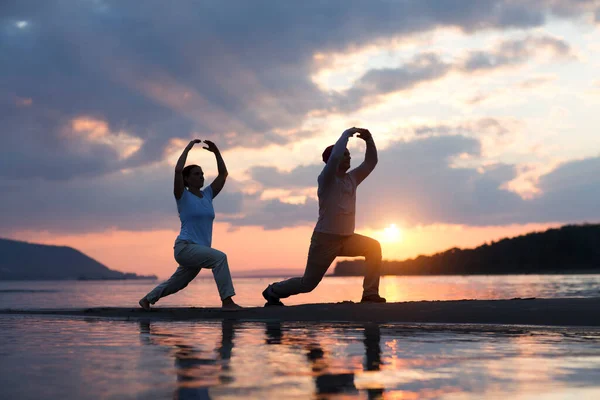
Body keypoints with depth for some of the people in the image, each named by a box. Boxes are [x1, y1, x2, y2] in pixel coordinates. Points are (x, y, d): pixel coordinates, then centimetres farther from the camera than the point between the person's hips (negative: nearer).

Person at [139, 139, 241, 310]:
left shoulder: (207, 195, 12)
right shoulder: (183, 196, -4)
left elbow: (223, 174, 10)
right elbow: (178, 170, -19)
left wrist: (216, 152, 3)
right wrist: (188, 147, -11)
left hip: (200, 250, 7)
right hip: (185, 248, -7)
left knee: (175, 284, 21)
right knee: (219, 257, -29)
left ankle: (146, 299, 42)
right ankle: (227, 301, -28)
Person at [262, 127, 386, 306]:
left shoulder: (352, 178, 7)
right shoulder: (326, 179, -14)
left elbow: (371, 162, 9)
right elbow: (334, 157, -33)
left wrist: (369, 140, -7)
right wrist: (346, 133, -21)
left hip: (346, 238, 6)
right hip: (325, 239, -6)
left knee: (373, 247, -15)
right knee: (308, 283, 1)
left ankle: (370, 293, -11)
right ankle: (273, 291, 26)